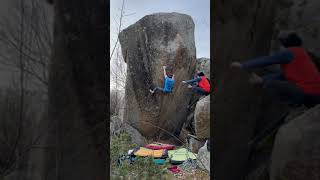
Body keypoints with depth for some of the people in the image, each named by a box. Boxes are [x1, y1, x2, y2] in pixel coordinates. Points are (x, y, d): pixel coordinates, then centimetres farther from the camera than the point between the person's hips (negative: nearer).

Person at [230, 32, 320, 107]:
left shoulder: (289, 52, -1)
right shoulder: (301, 54, 26)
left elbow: (265, 61, -1)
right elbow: (282, 75, 25)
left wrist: (243, 65, 6)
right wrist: (262, 79, 24)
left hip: (306, 93, -9)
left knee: (270, 84, -4)